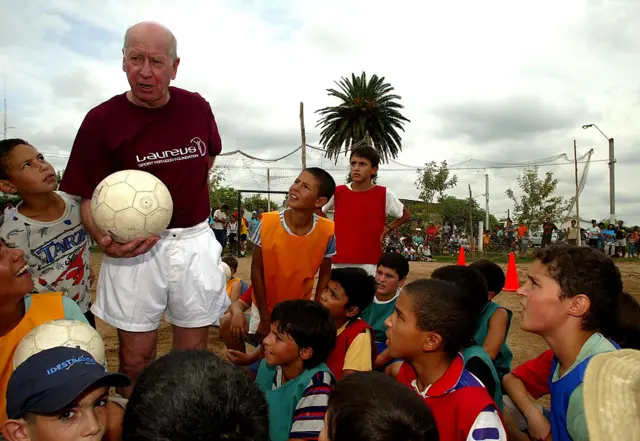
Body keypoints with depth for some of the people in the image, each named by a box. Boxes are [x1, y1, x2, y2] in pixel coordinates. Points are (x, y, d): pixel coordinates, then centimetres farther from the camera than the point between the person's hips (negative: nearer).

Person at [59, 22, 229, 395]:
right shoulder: (102, 120, -6)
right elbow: (90, 197, -4)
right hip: (135, 246, -2)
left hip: (195, 241, 2)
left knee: (194, 356, 12)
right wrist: (104, 239, -23)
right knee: (136, 358, 7)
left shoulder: (198, 107, 3)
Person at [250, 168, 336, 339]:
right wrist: (265, 318, -9)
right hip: (265, 307, 0)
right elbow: (256, 270, -12)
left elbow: (325, 274, -5)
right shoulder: (267, 223, -22)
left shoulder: (326, 231, -20)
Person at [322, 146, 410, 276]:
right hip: (340, 262, 2)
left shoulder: (384, 194, -4)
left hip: (370, 264, -1)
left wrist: (386, 230, 3)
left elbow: (406, 215, 13)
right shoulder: (337, 192, -1)